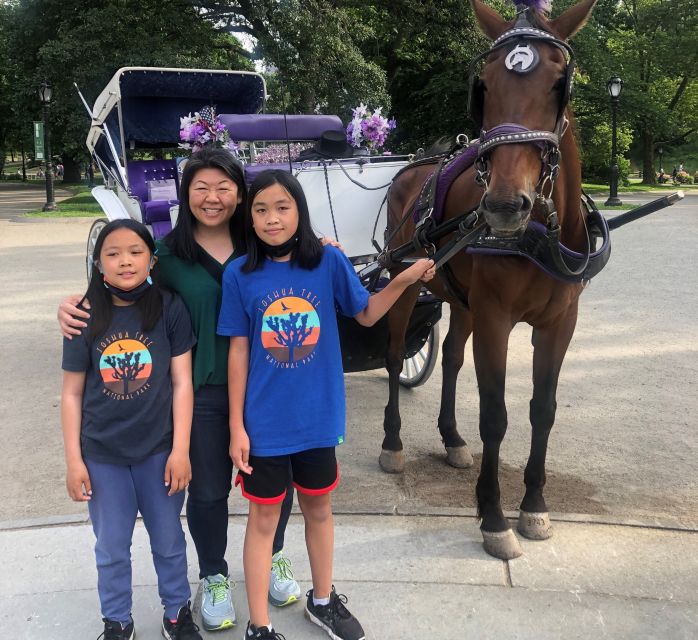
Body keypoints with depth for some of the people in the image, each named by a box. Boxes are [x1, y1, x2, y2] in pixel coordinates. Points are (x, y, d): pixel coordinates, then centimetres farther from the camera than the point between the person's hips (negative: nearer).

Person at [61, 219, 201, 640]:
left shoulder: (169, 309, -8)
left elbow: (182, 383, -7)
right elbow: (72, 394, 0)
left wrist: (180, 450, -9)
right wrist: (74, 460, -1)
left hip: (158, 450, -1)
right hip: (101, 455, 1)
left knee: (169, 542, 16)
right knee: (112, 548, 16)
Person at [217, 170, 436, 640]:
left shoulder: (328, 261, -7)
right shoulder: (239, 274, -9)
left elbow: (366, 315, 6)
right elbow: (238, 351, -5)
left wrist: (403, 281, -11)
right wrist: (236, 426, -4)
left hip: (319, 417, 2)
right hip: (264, 422, -1)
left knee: (319, 509, 20)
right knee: (264, 518, 12)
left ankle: (323, 600, 43)